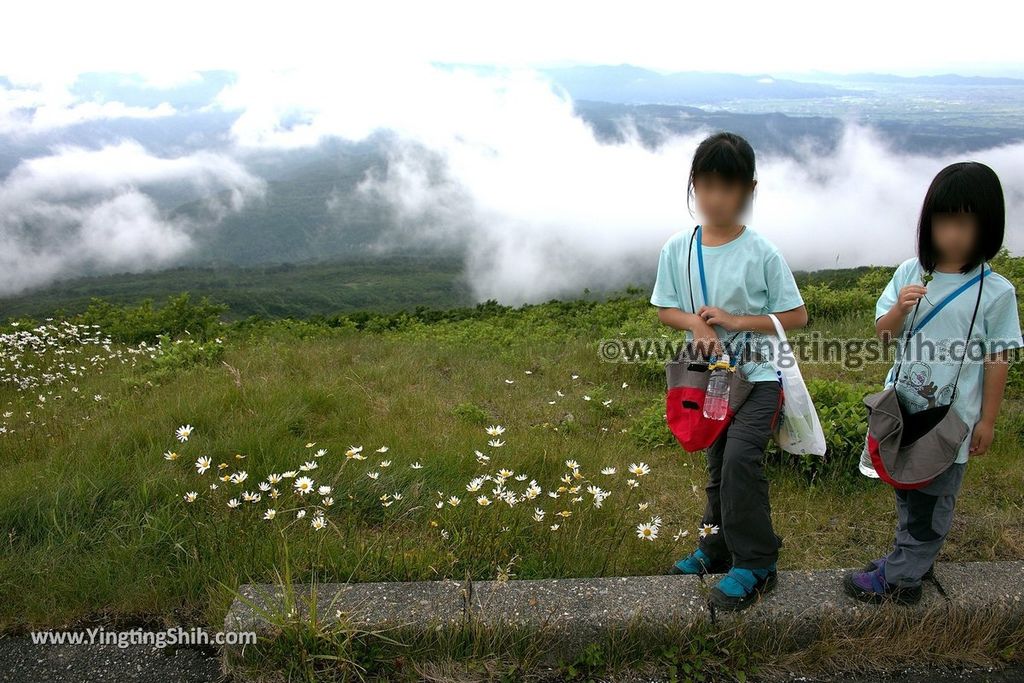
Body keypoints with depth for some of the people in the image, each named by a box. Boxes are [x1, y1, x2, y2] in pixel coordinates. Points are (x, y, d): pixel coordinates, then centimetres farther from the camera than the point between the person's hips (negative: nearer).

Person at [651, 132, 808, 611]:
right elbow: (665, 309, 3)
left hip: (759, 375, -4)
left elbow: (796, 316, -9)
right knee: (717, 467, 17)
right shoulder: (677, 248, -5)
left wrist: (736, 320, -20)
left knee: (740, 457, -21)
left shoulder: (762, 253, -14)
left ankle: (755, 564, -5)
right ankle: (717, 548, 36)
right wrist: (695, 323, -18)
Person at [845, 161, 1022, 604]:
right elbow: (883, 333, 3)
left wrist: (987, 420, -3)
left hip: (952, 418, -4)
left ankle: (898, 580, 19)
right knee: (907, 490, 19)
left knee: (932, 500, 7)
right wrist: (899, 309, -19)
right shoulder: (910, 273, -3)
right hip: (903, 407, 4)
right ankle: (914, 559, 38)